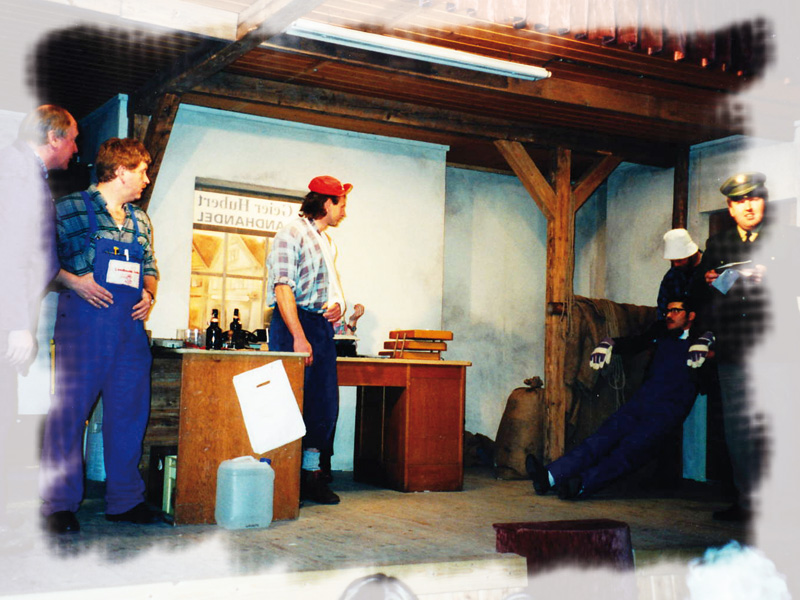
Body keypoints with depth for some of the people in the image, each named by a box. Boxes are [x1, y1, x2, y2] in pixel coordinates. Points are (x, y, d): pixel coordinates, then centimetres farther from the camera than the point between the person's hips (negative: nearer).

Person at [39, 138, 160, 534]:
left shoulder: (140, 220, 19)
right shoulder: (72, 208, 1)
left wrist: (149, 293, 5)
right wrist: (72, 280, -16)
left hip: (131, 324, 6)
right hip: (83, 320, -6)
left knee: (129, 412, 7)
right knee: (69, 410, -5)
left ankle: (125, 500, 16)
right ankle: (60, 505, 3)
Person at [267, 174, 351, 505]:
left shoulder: (327, 242, 20)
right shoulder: (292, 233, -7)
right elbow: (283, 288, -14)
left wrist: (337, 304, 5)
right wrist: (299, 337, -20)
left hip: (322, 324, 8)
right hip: (294, 321, -8)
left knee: (325, 402, 6)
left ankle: (312, 473, 14)